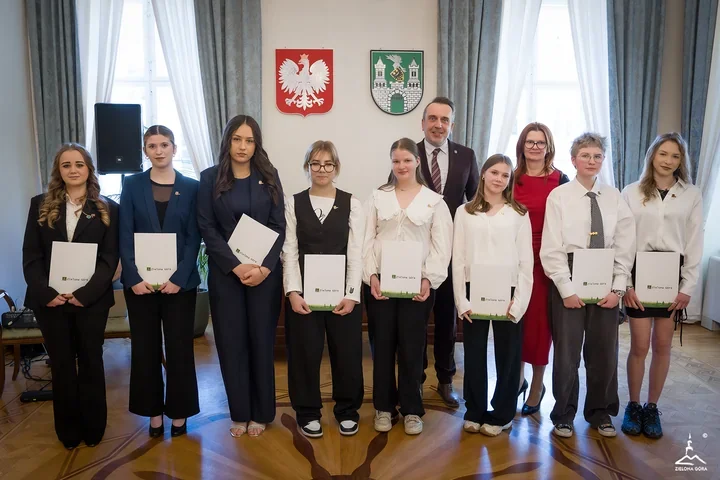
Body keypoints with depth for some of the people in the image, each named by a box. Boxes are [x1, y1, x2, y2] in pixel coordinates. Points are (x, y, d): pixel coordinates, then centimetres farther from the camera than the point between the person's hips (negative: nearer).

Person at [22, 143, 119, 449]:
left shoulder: (107, 208, 2)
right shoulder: (41, 205, 6)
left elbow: (110, 257, -4)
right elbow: (30, 255, 2)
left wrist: (85, 293, -15)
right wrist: (46, 293, -12)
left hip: (91, 299, -1)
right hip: (50, 300, 2)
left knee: (91, 363, 9)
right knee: (61, 365, 11)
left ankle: (93, 430, 23)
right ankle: (68, 432, 25)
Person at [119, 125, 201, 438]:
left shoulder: (191, 187, 2)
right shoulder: (132, 185, 4)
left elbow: (194, 237, -2)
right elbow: (125, 236, -1)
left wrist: (179, 277, -13)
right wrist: (134, 278, -11)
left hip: (179, 280, -1)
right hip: (139, 280, 1)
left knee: (179, 347, 5)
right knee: (145, 347, 8)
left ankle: (179, 411, 20)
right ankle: (153, 410, 24)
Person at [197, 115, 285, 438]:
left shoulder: (269, 177, 5)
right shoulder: (210, 178, 2)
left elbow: (279, 226, 0)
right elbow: (207, 229, -4)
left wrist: (263, 267, -13)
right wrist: (237, 267, -13)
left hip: (265, 272, 0)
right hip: (225, 272, 0)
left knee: (262, 340, 5)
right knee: (231, 341, 4)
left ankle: (260, 413, 18)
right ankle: (239, 413, 19)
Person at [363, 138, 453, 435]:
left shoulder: (434, 200, 4)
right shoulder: (378, 197, 8)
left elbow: (441, 246, -1)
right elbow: (367, 240, 4)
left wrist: (429, 279, -12)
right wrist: (371, 275, -8)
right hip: (380, 281, 1)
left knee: (412, 346, 4)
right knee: (382, 345, 7)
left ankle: (412, 410, 20)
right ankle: (384, 407, 21)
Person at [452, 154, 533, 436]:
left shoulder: (519, 214, 4)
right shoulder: (465, 212, 6)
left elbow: (526, 261, 0)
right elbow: (458, 259, 2)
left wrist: (519, 302, -9)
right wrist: (461, 300, -5)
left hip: (508, 293, 0)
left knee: (507, 356, 7)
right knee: (474, 356, 8)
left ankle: (501, 415, 23)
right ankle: (475, 413, 24)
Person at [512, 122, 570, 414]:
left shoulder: (561, 181, 0)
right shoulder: (512, 179, 5)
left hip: (546, 260, -2)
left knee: (539, 320, 4)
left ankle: (537, 385, 21)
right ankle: (518, 377, 28)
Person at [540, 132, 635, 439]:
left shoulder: (615, 198, 4)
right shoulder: (559, 196, -4)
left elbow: (625, 247, 2)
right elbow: (551, 248, -7)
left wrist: (618, 288, -6)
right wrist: (566, 289, -11)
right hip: (569, 279, -2)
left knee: (604, 350, 12)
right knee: (567, 350, 5)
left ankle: (599, 412, 32)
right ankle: (564, 414, 24)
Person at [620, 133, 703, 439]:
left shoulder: (692, 195, 5)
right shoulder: (632, 192, 2)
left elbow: (695, 243, 4)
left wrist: (688, 287, -2)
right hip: (639, 272, -1)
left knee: (663, 344, 7)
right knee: (640, 345, 0)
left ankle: (652, 408, 22)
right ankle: (633, 406, 18)